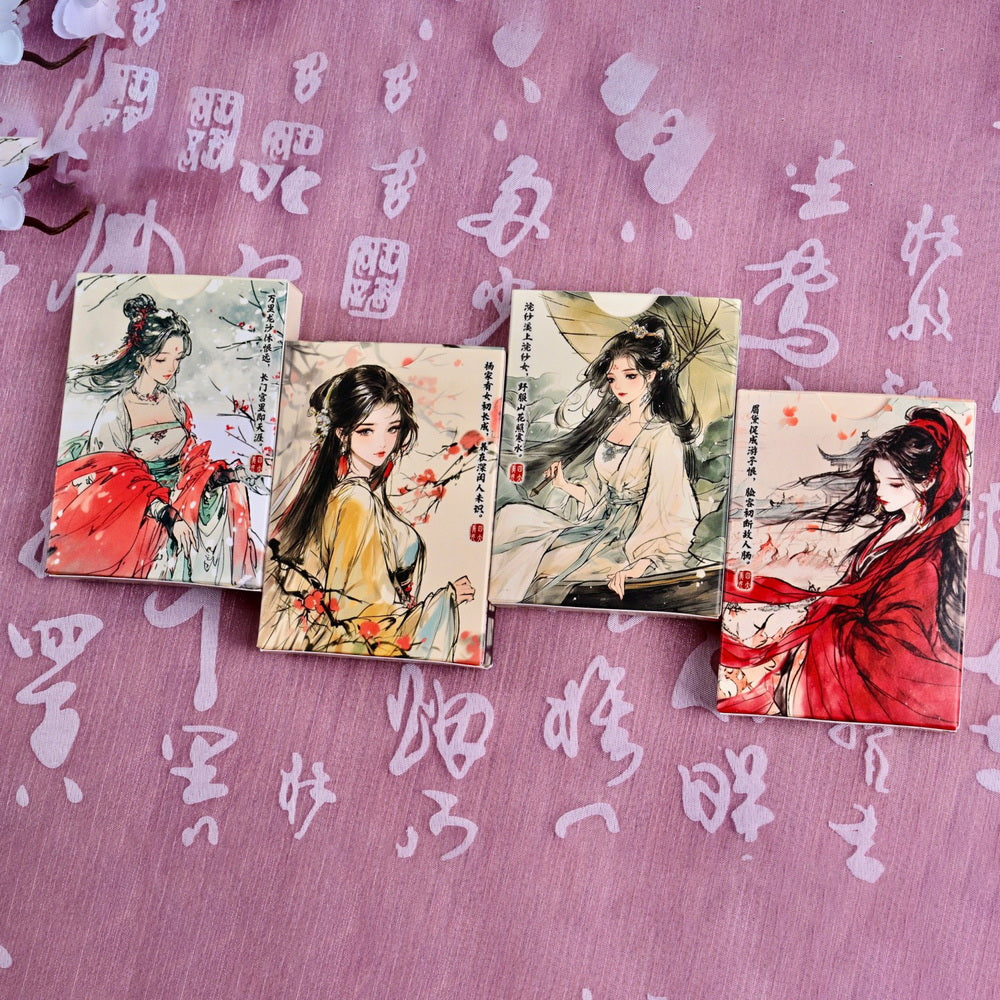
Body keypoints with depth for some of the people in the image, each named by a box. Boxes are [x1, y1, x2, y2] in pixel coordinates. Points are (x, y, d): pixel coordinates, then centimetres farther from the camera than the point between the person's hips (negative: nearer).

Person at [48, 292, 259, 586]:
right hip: (135, 515, -5)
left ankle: (236, 575, -11)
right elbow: (111, 480, -9)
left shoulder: (177, 406, 8)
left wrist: (223, 474, -12)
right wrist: (167, 515, -21)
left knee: (227, 492, -19)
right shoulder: (116, 411, -9)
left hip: (177, 500, 6)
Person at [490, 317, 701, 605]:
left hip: (619, 541, -8)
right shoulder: (615, 420, 11)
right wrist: (564, 484, -3)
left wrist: (638, 565, -25)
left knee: (533, 560, -23)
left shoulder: (662, 437, -13)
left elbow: (671, 513, -16)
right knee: (510, 516, -9)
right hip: (590, 525, 8)